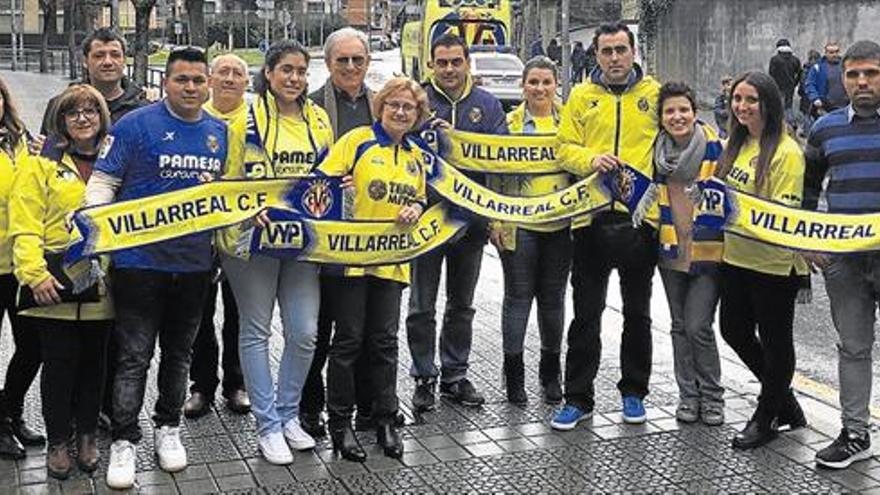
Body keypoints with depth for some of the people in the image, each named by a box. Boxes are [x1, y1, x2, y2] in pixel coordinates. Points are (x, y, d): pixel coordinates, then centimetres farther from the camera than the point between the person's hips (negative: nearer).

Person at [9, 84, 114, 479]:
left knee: (93, 360, 11)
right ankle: (58, 442, 19)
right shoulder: (43, 164, 0)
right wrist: (34, 273, -16)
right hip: (55, 283, -3)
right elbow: (24, 224, -6)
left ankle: (87, 435, 26)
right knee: (60, 362, 4)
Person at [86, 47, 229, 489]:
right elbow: (103, 181, -8)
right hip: (140, 260, -5)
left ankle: (167, 428, 32)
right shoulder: (135, 125, -8)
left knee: (178, 351, 16)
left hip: (194, 262, 5)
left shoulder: (219, 132, 8)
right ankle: (124, 441, 11)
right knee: (134, 355, -1)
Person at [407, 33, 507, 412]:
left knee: (462, 303, 14)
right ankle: (424, 377, 17)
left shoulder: (487, 105, 5)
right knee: (422, 305, 5)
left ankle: (455, 374, 27)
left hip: (471, 218, 3)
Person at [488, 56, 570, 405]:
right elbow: (495, 174, 3)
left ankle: (550, 373, 23)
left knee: (553, 298, 9)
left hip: (560, 225, 2)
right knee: (518, 296, 2)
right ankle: (513, 373, 14)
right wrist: (494, 220, -4)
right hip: (519, 224, -2)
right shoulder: (509, 123, 3)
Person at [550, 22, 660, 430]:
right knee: (586, 312, 4)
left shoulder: (654, 94, 4)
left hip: (639, 217, 0)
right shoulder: (582, 96, 5)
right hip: (592, 217, 0)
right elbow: (564, 147, 3)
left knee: (637, 312, 12)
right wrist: (590, 159, -17)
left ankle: (634, 392, 26)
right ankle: (578, 397, 13)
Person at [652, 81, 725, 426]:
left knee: (698, 326, -9)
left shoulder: (714, 147, -10)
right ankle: (688, 395, 23)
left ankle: (711, 397, 9)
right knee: (680, 326, 11)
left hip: (707, 251, -4)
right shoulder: (658, 151, 2)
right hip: (672, 251, 5)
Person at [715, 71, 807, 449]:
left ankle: (767, 417, 26)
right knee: (734, 331, 17)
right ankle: (784, 401, 37)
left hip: (773, 262, -9)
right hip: (735, 256, 9)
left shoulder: (786, 151, -16)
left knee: (774, 340, 8)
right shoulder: (737, 144, 9)